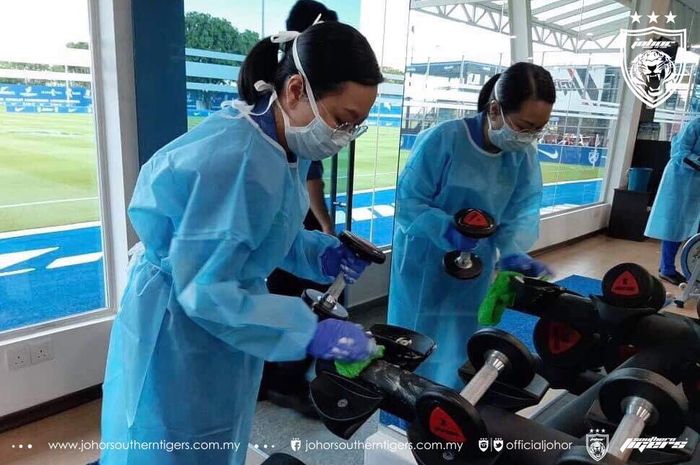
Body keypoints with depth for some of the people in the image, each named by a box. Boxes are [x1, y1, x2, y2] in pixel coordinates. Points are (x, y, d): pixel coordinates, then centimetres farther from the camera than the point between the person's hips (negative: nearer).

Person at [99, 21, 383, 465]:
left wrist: (322, 253, -8)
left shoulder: (286, 148, -3)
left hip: (221, 322, 9)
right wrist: (311, 334, -31)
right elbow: (205, 290, -30)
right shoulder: (236, 161, -33)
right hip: (179, 333, -8)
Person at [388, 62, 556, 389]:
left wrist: (514, 252, -25)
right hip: (425, 267, -5)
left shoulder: (525, 156, -4)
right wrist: (447, 230, -35)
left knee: (460, 350, 18)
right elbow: (407, 202, -20)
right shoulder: (443, 139, -22)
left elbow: (522, 211, -6)